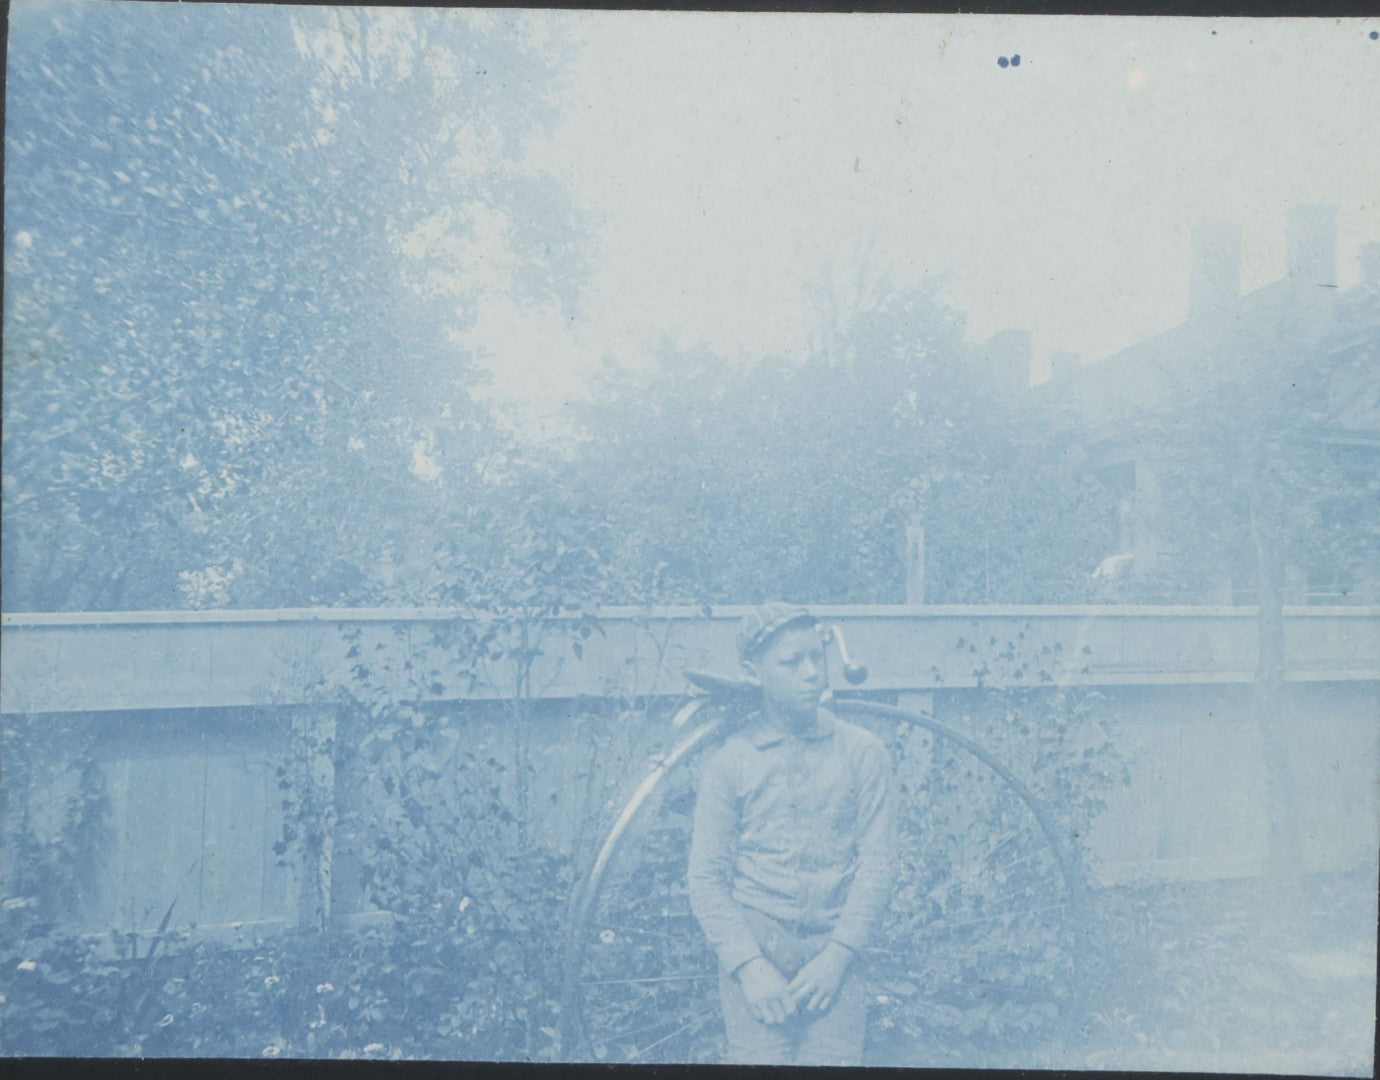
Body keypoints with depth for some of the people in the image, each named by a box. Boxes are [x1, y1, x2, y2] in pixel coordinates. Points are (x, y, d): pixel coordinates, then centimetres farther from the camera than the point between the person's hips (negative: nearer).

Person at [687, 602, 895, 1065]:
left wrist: (837, 955, -7)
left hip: (832, 959, 1)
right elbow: (707, 878, 0)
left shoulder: (862, 751, 4)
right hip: (753, 955, -1)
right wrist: (749, 965, -9)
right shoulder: (729, 761, 1)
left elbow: (875, 864, 2)